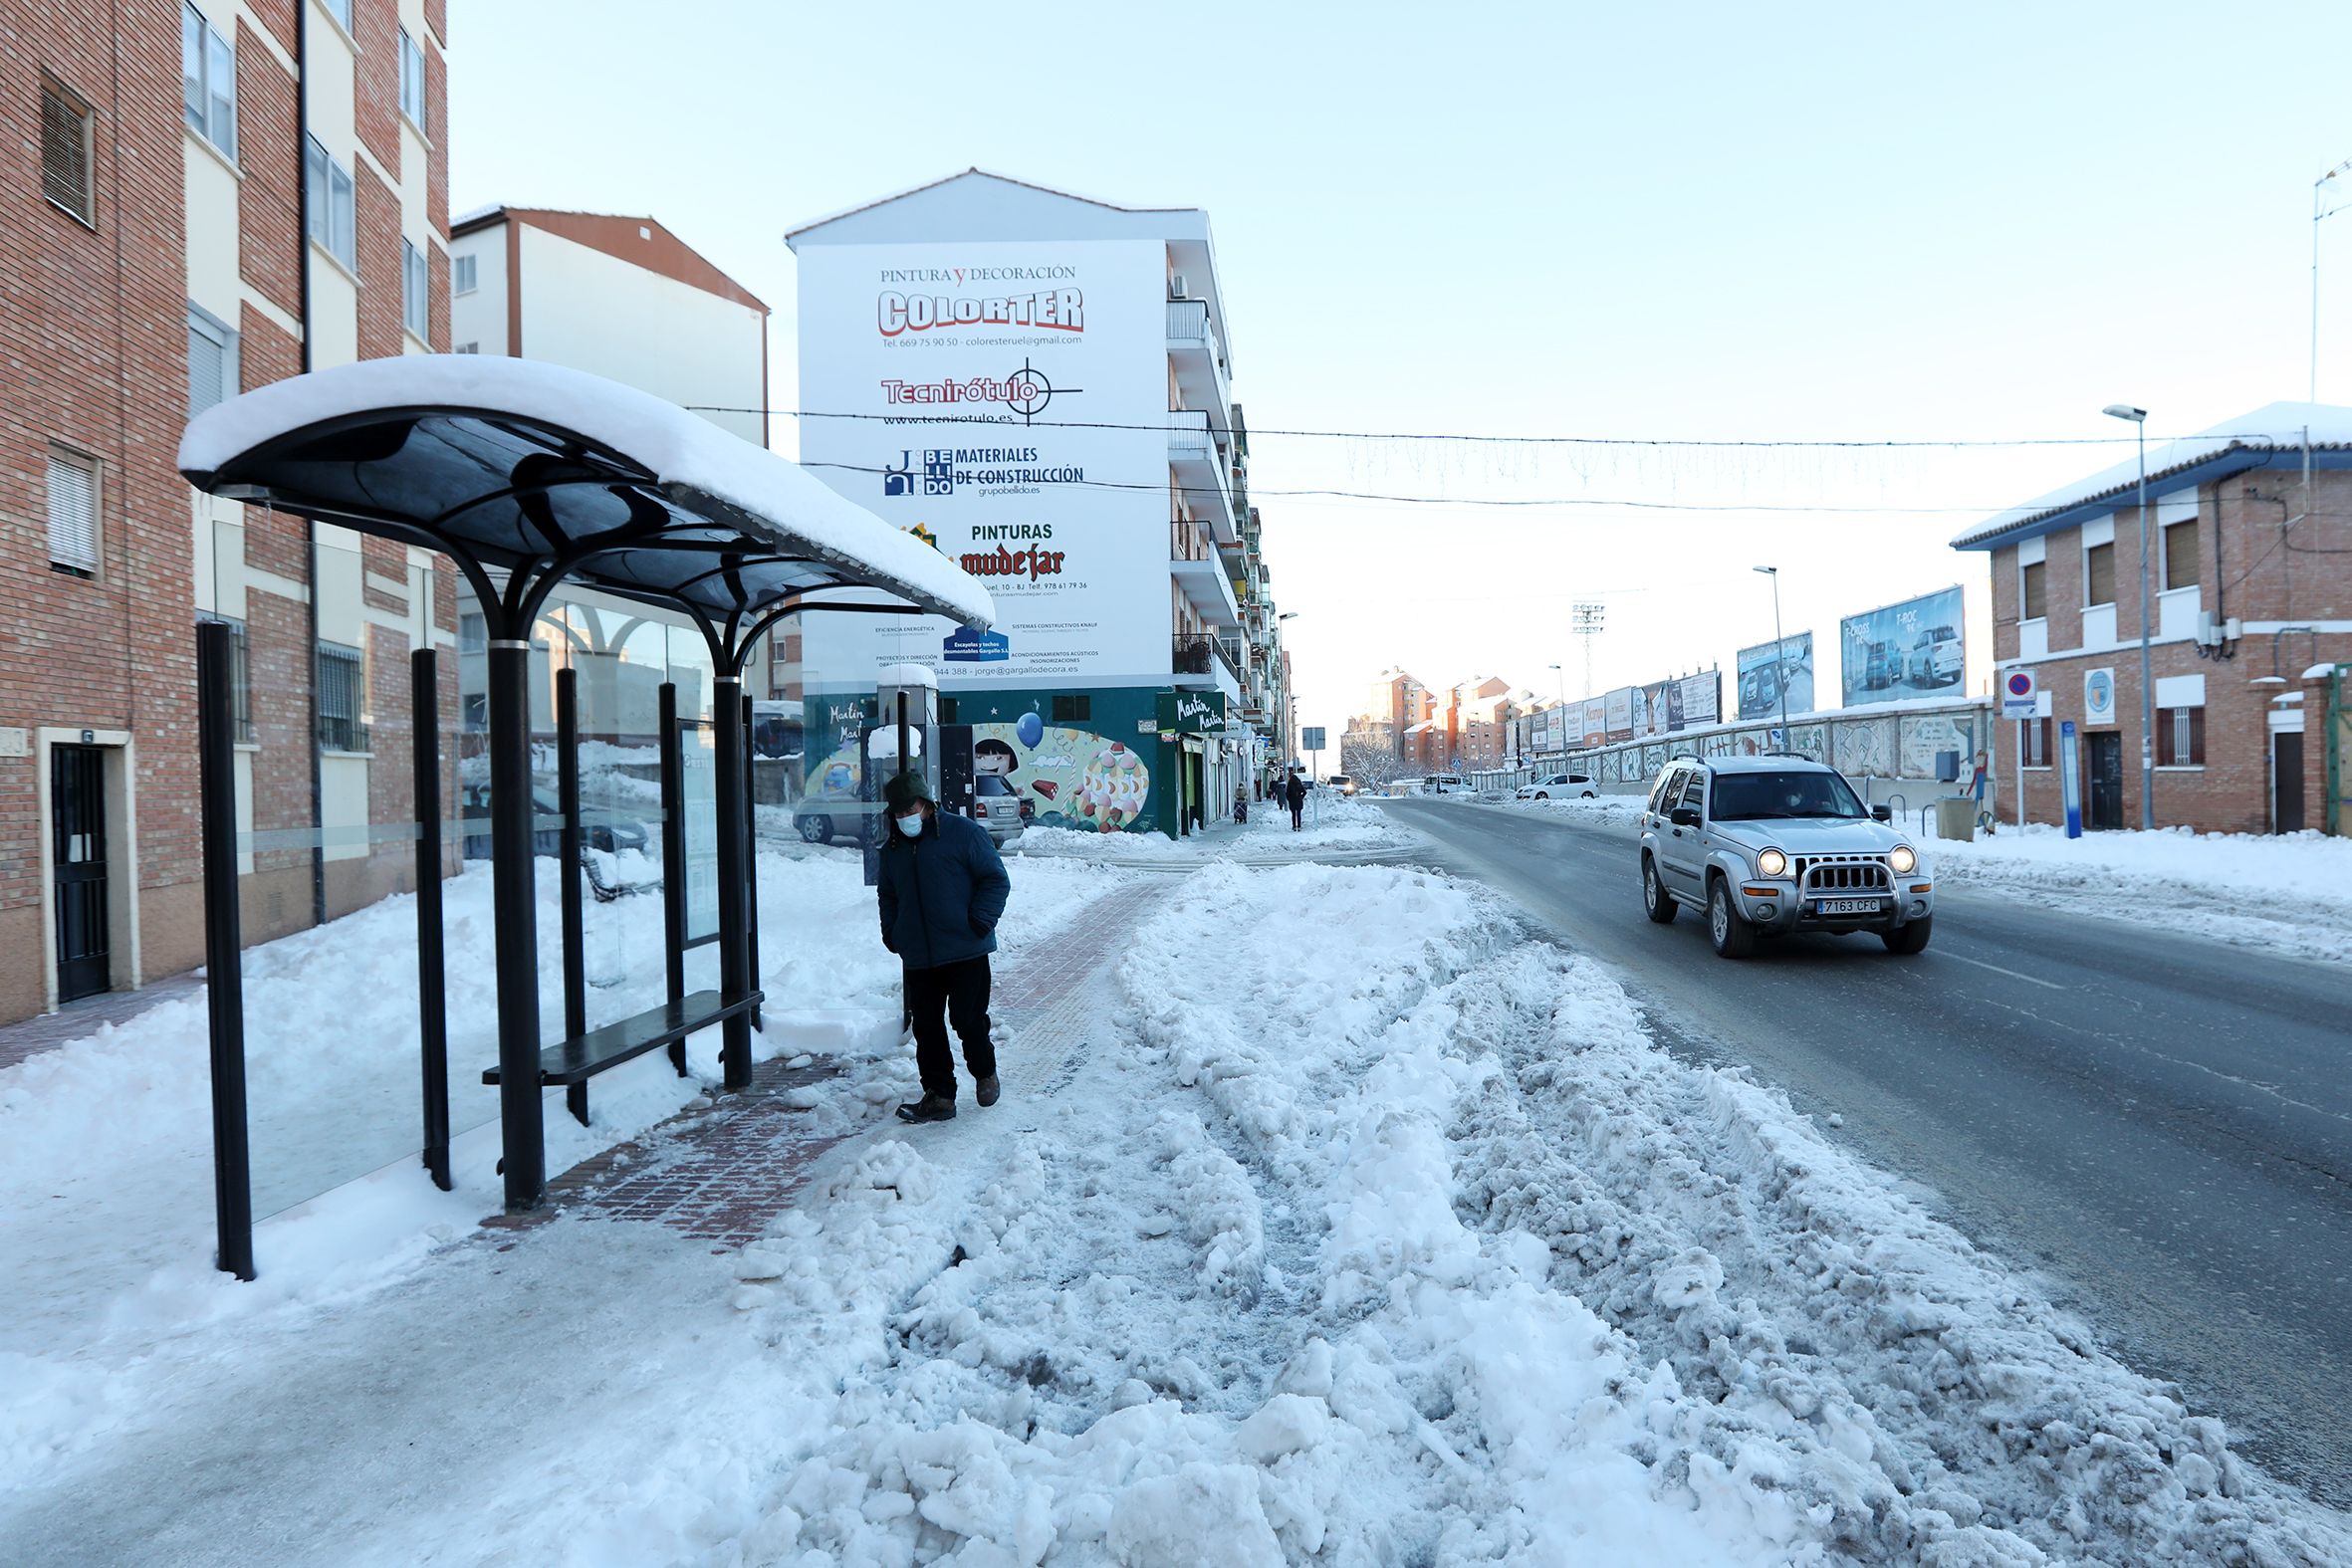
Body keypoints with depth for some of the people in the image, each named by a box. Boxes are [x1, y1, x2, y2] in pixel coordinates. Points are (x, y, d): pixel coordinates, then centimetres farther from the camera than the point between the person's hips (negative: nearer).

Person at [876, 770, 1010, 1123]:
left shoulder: (964, 832, -6)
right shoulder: (893, 848, 13)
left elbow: (996, 879, -5)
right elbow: (888, 895, 25)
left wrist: (980, 921, -14)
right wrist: (891, 932, 10)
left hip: (966, 952, -5)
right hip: (918, 958, 5)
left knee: (968, 1019, -2)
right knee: (926, 1027, 5)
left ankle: (985, 1073, 25)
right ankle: (939, 1095, 16)